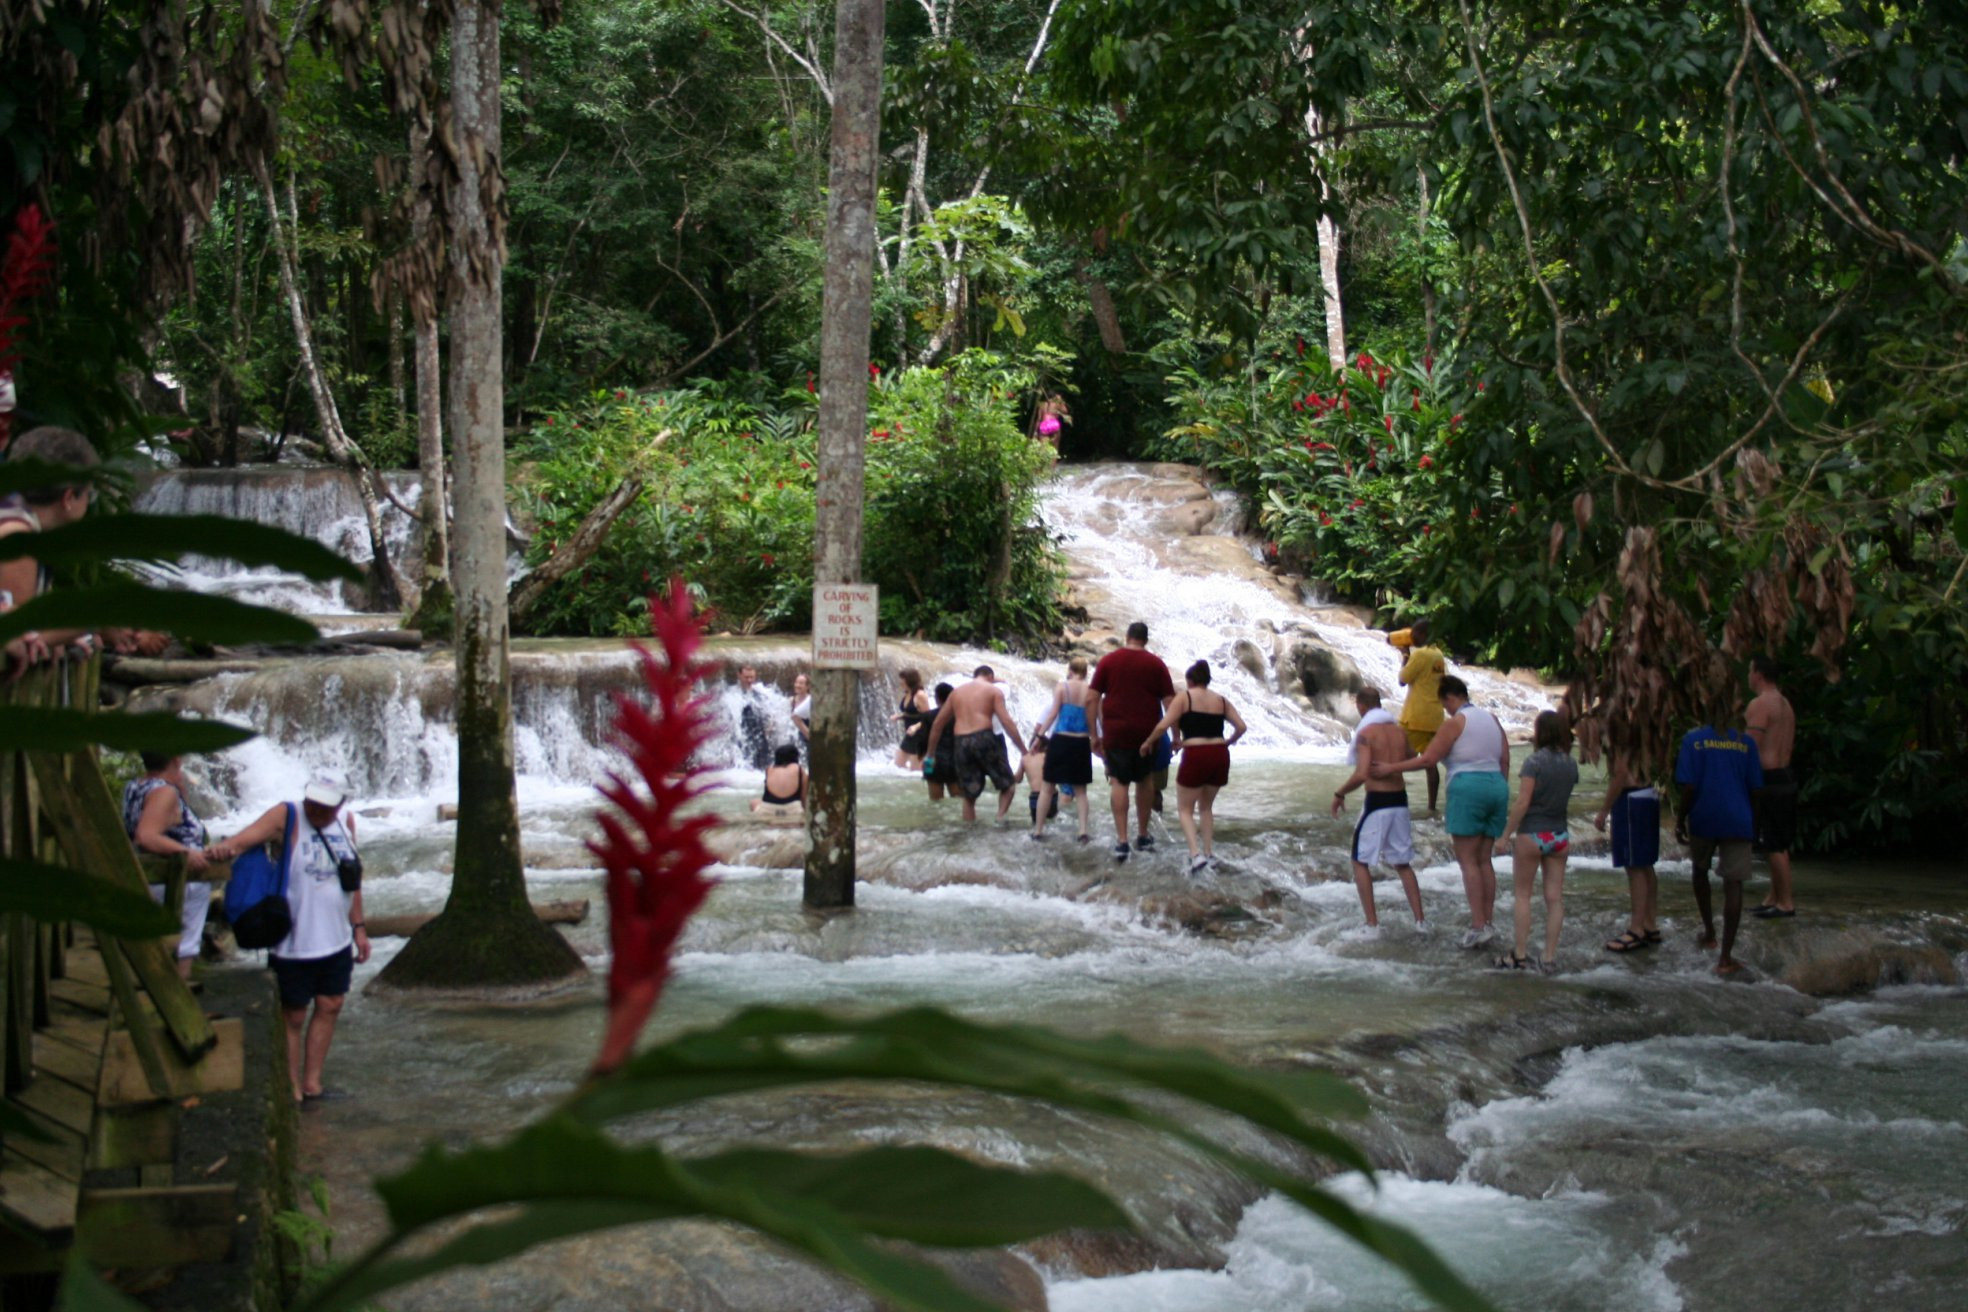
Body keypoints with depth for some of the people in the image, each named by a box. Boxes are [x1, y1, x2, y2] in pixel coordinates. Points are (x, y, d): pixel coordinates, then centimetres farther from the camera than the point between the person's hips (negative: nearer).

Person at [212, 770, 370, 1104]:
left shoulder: (345, 822, 4)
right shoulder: (286, 818, -13)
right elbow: (245, 838, -30)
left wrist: (358, 927, 15)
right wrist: (225, 848, -53)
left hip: (336, 939, 6)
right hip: (295, 943, -6)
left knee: (329, 1008, 13)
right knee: (293, 1017, 4)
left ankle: (312, 1084, 25)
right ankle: (292, 1092, 13)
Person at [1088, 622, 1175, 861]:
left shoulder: (1108, 661, 2)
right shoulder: (1155, 664, 2)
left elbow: (1093, 699, -1)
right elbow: (1169, 702, -1)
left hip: (1116, 732, -1)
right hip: (1147, 732, 1)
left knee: (1118, 782, 0)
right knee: (1145, 781, 17)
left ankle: (1121, 840, -10)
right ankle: (1143, 836, 25)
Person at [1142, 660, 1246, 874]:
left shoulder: (1184, 697, 0)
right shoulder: (1221, 700, 13)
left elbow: (1163, 726, -8)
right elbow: (1241, 727, 7)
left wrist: (1148, 743, 7)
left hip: (1195, 757, -5)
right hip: (1220, 756, 5)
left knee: (1185, 809, 9)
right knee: (1206, 807, 24)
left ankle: (1196, 854, -9)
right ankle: (1209, 853, 20)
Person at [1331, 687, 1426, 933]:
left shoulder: (1366, 733, -13)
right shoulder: (1400, 731, 6)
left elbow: (1361, 774, -22)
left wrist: (1340, 793, -9)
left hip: (1377, 802, -6)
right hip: (1400, 801, 6)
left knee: (1360, 862, 8)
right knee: (1403, 863, 18)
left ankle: (1372, 923, 2)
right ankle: (1420, 920, 13)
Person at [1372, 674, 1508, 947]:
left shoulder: (1455, 723, -7)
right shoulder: (1492, 720, 14)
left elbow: (1428, 759, -11)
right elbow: (1505, 761, 13)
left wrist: (1390, 769, -4)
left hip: (1467, 787, -7)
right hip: (1497, 788, 7)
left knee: (1467, 860, -4)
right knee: (1483, 860, 12)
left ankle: (1478, 926, -11)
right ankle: (1487, 921, 10)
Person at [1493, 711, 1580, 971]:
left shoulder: (1535, 762, -14)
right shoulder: (1571, 764, 4)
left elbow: (1522, 803, -16)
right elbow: (1564, 800, 11)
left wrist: (1505, 835, -12)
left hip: (1532, 834, -5)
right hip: (1560, 834, 5)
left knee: (1523, 894, 6)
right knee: (1554, 897, 5)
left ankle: (1521, 955, 7)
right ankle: (1550, 958, 6)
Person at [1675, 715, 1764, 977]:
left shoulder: (1693, 739, -5)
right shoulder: (1746, 742, 1)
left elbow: (1688, 786, -9)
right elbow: (1754, 788, 4)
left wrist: (1681, 820, 2)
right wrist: (1753, 823, 16)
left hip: (1703, 819, 0)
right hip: (1738, 822, 0)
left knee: (1700, 870, 27)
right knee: (1733, 883, -2)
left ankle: (1709, 932, 37)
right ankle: (1725, 957, -8)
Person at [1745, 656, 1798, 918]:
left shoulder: (1759, 704, -15)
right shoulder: (1785, 704, 16)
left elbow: (1753, 746, -20)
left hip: (1768, 779, -10)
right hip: (1785, 776, 10)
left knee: (1773, 846, -6)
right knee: (1778, 845, 15)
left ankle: (1785, 903, -4)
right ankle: (1775, 897, 21)